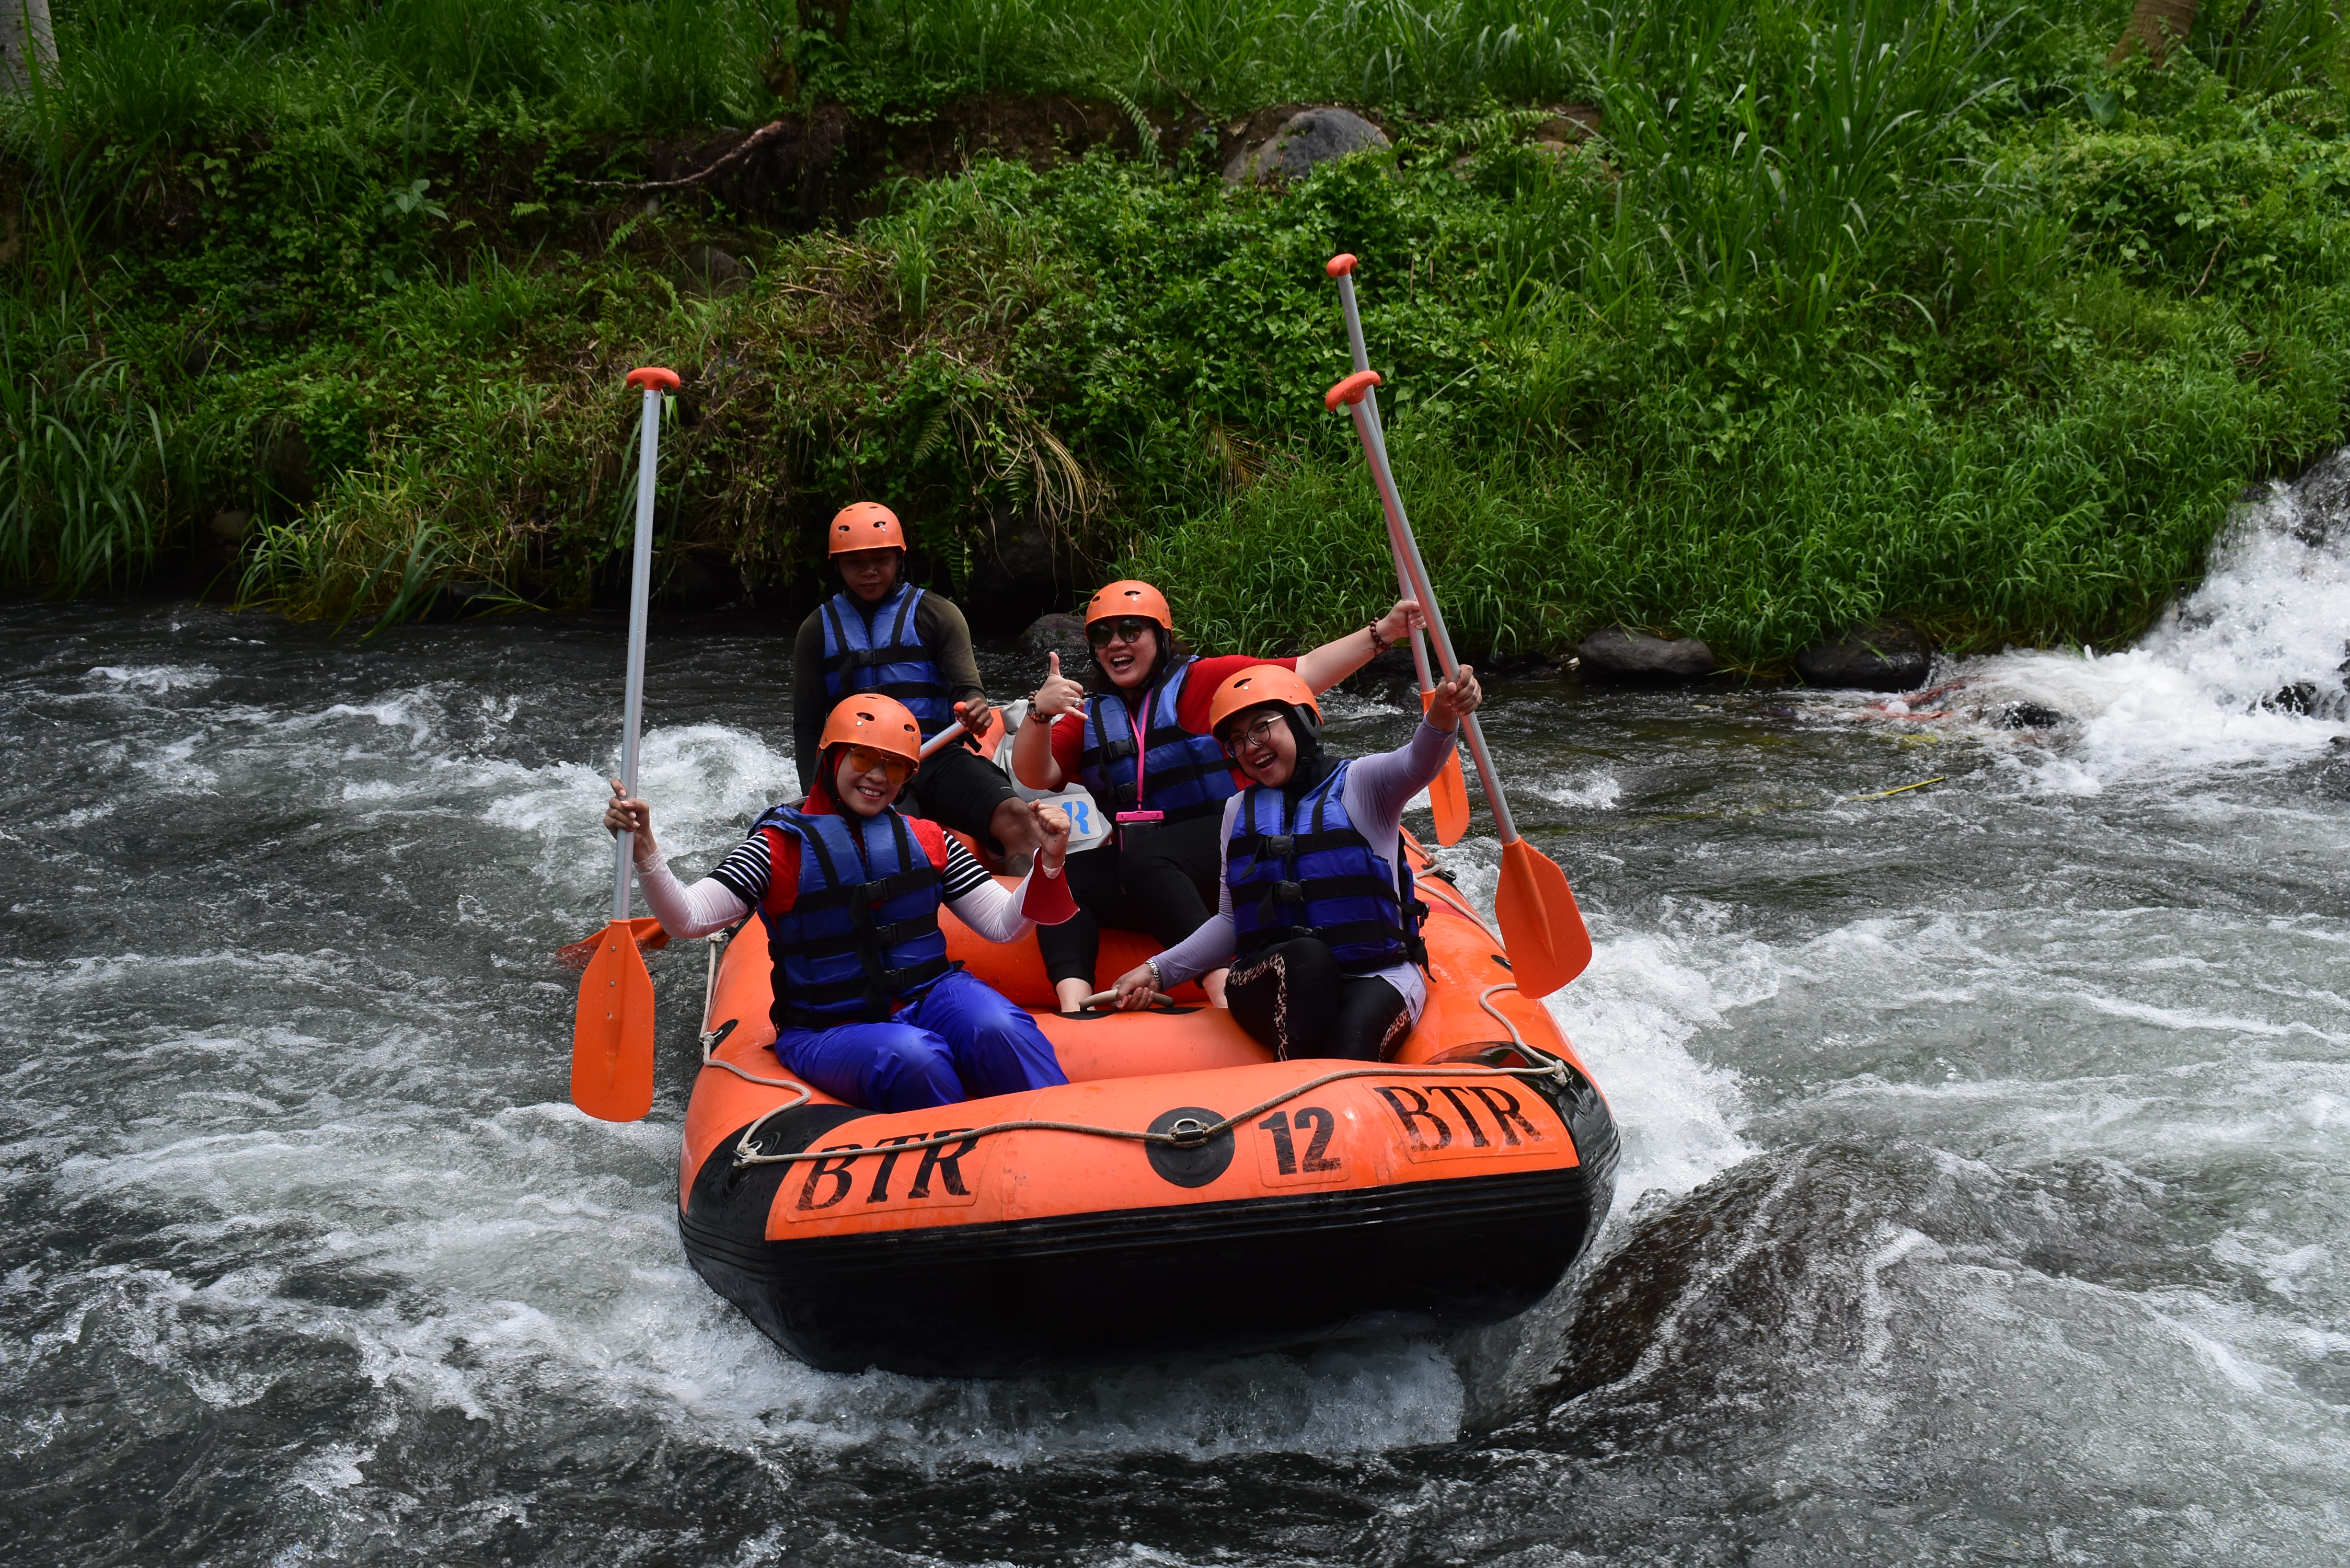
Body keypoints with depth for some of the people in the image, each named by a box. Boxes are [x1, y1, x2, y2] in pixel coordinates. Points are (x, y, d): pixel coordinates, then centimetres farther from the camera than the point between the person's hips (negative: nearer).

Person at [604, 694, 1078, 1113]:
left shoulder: (927, 842, 10)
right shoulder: (781, 847, -2)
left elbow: (1003, 924, 8)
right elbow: (688, 919, -13)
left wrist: (1049, 860, -8)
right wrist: (643, 848, -29)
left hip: (928, 995, 3)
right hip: (827, 1029, -3)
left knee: (999, 1030, -30)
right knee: (913, 1058, -36)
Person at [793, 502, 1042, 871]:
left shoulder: (937, 615, 11)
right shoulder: (818, 630, 17)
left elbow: (965, 687, -1)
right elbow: (807, 724, 17)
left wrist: (975, 707, -26)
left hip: (937, 760, 0)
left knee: (1017, 817, -28)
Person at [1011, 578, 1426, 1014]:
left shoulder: (1204, 680, 3)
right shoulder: (1088, 716, 15)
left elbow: (1304, 672, -5)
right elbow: (1034, 775, 1)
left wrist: (1381, 633, -15)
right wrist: (1039, 712, -18)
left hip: (1220, 848, -5)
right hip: (1132, 861, 5)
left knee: (1142, 858, -35)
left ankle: (1224, 988, -46)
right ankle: (1073, 1009, -40)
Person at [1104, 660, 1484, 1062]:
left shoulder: (1358, 784, 3)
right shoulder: (1239, 812, 17)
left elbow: (1417, 764, -20)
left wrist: (1441, 718, -42)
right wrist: (1158, 971, 11)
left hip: (1375, 979, -2)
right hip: (1273, 985, 2)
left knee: (1351, 1044, -35)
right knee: (1306, 956, -33)